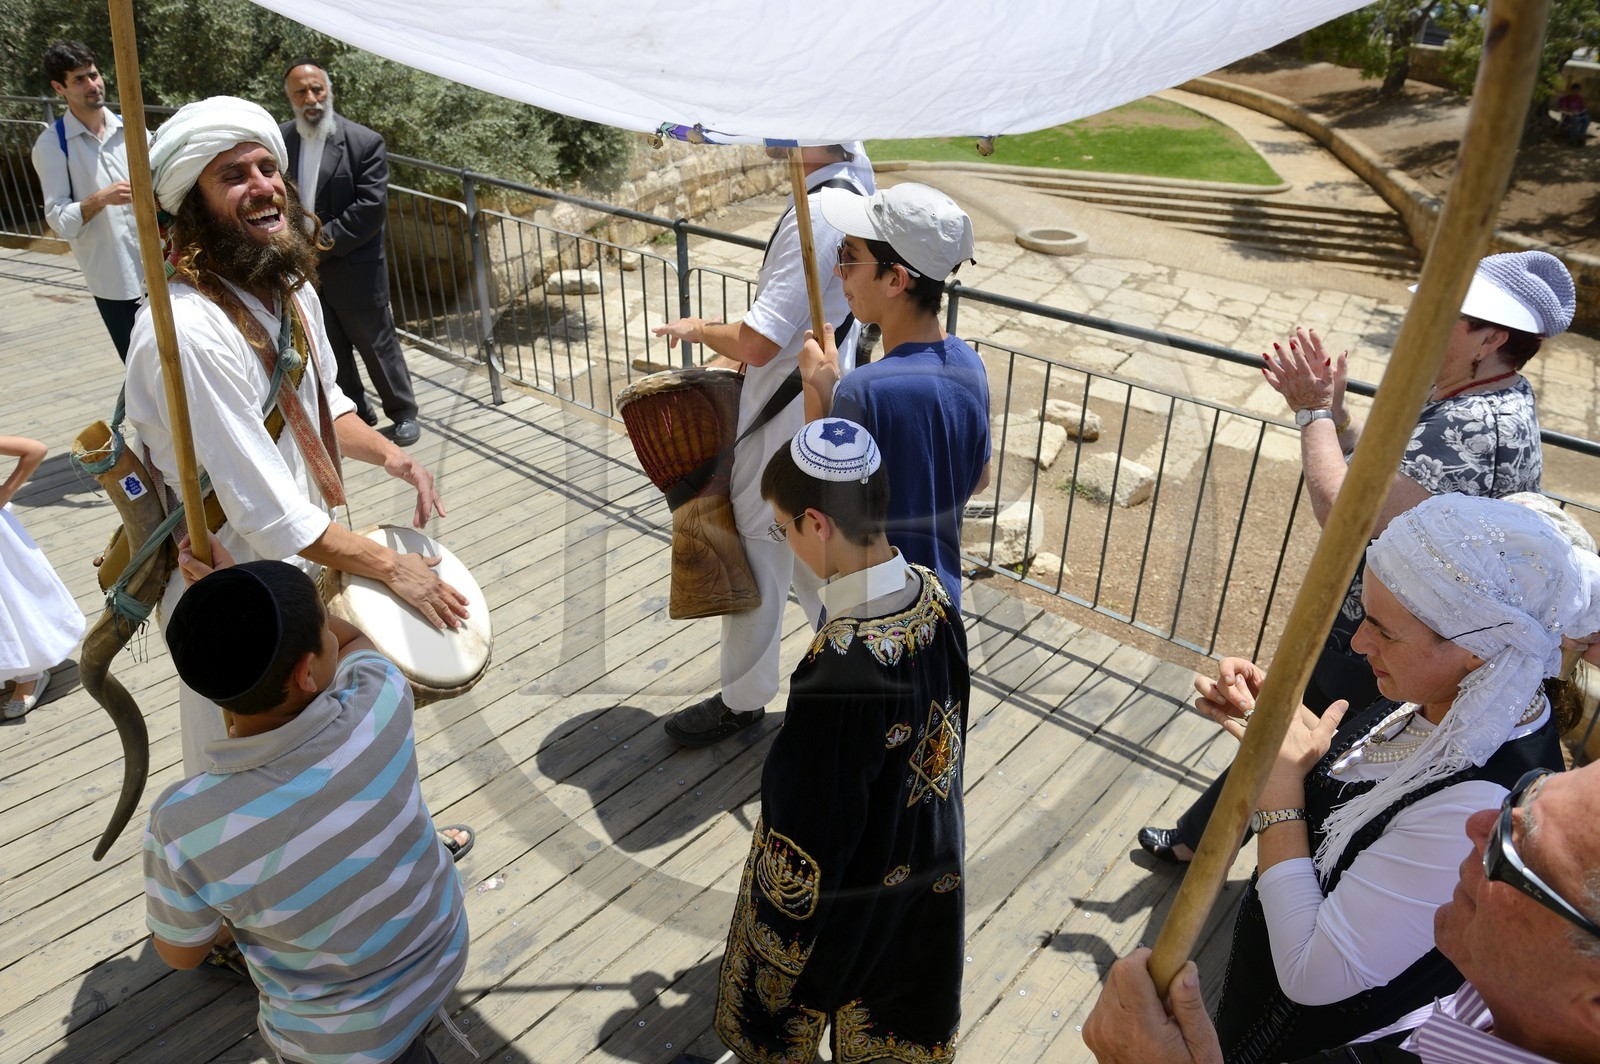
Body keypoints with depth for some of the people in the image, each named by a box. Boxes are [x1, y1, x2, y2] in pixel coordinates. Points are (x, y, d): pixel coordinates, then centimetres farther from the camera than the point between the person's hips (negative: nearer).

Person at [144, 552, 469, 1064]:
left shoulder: (181, 824, -32)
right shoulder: (382, 708, -31)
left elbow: (180, 952, -9)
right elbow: (354, 640, -4)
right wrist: (239, 591, -1)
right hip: (445, 961, 3)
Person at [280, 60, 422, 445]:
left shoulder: (365, 142, -10)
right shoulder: (280, 140, 2)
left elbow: (372, 207, -16)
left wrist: (322, 243, -17)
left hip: (353, 268, -4)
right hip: (304, 269, 4)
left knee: (377, 343, 6)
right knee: (330, 349, 14)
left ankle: (403, 412, 22)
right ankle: (354, 410, 30)